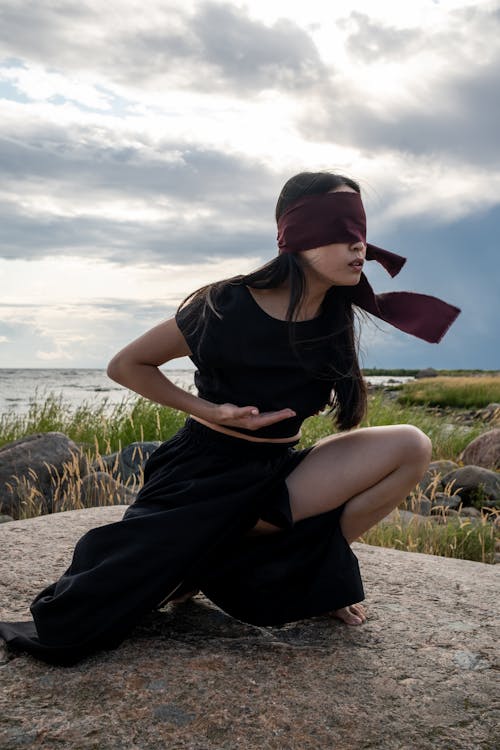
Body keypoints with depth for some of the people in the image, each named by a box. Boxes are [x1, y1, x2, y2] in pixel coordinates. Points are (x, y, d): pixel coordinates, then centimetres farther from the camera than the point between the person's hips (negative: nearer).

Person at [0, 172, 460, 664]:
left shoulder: (336, 316, -6)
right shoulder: (228, 308, -20)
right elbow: (126, 366, -9)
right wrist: (208, 411, -17)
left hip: (275, 476, 5)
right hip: (202, 477, -4)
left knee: (410, 447, -15)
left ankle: (313, 571, -1)